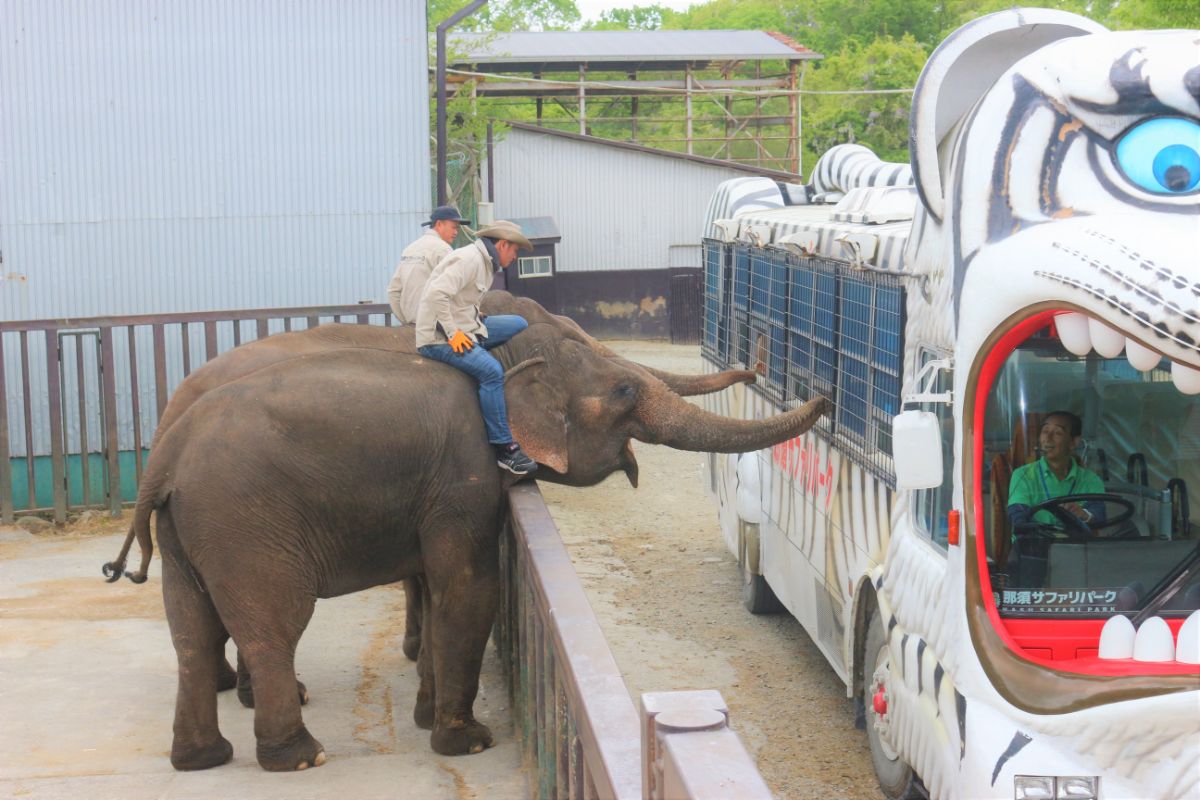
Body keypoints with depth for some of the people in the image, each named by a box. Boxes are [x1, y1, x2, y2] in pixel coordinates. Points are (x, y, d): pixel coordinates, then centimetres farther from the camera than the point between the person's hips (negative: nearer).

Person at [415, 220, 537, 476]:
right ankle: (504, 448, -25)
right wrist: (453, 334, -23)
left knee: (519, 325, 9)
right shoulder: (469, 260, -17)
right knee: (491, 370, -28)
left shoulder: (484, 262, 15)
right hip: (438, 338, -10)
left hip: (464, 329, 10)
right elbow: (437, 293, -28)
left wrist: (475, 327, 9)